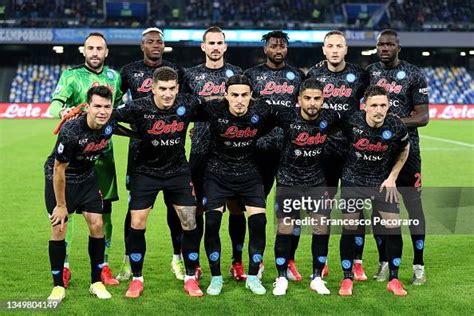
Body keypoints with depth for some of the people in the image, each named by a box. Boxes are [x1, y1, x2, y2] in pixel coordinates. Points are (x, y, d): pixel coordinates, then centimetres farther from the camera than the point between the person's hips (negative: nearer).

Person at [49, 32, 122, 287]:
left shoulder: (114, 77, 11)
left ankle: (103, 266, 18)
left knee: (104, 209, 7)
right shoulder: (72, 75, -3)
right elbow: (54, 105, -18)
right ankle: (63, 266, 4)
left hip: (103, 151, 4)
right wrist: (62, 111, -38)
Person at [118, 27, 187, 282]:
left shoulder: (175, 70, 8)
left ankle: (178, 258, 15)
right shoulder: (130, 71, 6)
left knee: (174, 201, 4)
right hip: (140, 144, 0)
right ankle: (129, 260, 10)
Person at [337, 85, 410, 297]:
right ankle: (347, 279, 17)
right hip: (353, 180, 0)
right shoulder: (351, 122, -18)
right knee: (349, 229, 1)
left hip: (382, 182, 1)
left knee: (394, 229, -4)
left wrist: (392, 177, 1)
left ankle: (394, 280, 13)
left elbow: (404, 150, 6)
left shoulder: (397, 127, -15)